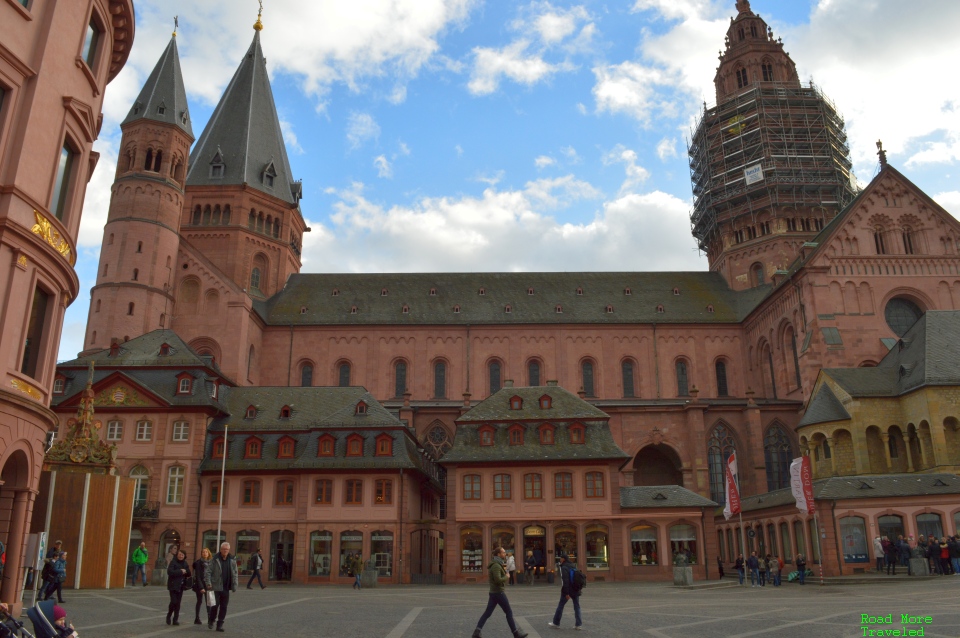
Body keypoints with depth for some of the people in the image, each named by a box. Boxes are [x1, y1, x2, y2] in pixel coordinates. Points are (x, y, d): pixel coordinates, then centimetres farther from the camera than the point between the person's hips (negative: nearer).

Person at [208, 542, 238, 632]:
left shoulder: (232, 560, 3)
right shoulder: (215, 559, -5)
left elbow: (235, 573, 6)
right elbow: (209, 572, -5)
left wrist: (234, 585, 1)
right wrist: (209, 583, -13)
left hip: (226, 588, 3)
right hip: (216, 586, -3)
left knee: (224, 607, 5)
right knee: (215, 604, -1)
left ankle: (220, 625, 13)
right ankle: (210, 621, 23)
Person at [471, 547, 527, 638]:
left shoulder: (497, 564, 13)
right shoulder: (496, 566, -19)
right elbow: (498, 580, -28)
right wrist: (506, 577, -11)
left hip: (494, 592, 10)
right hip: (498, 592, -10)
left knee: (487, 613, 6)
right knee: (509, 612, 1)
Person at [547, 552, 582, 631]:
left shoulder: (564, 568, -13)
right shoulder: (574, 566, 10)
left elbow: (565, 581, -19)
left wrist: (566, 593, -19)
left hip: (567, 591, -6)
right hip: (576, 590, 6)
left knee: (560, 606, 6)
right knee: (576, 606, 9)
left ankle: (556, 623, 13)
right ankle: (579, 624, 5)